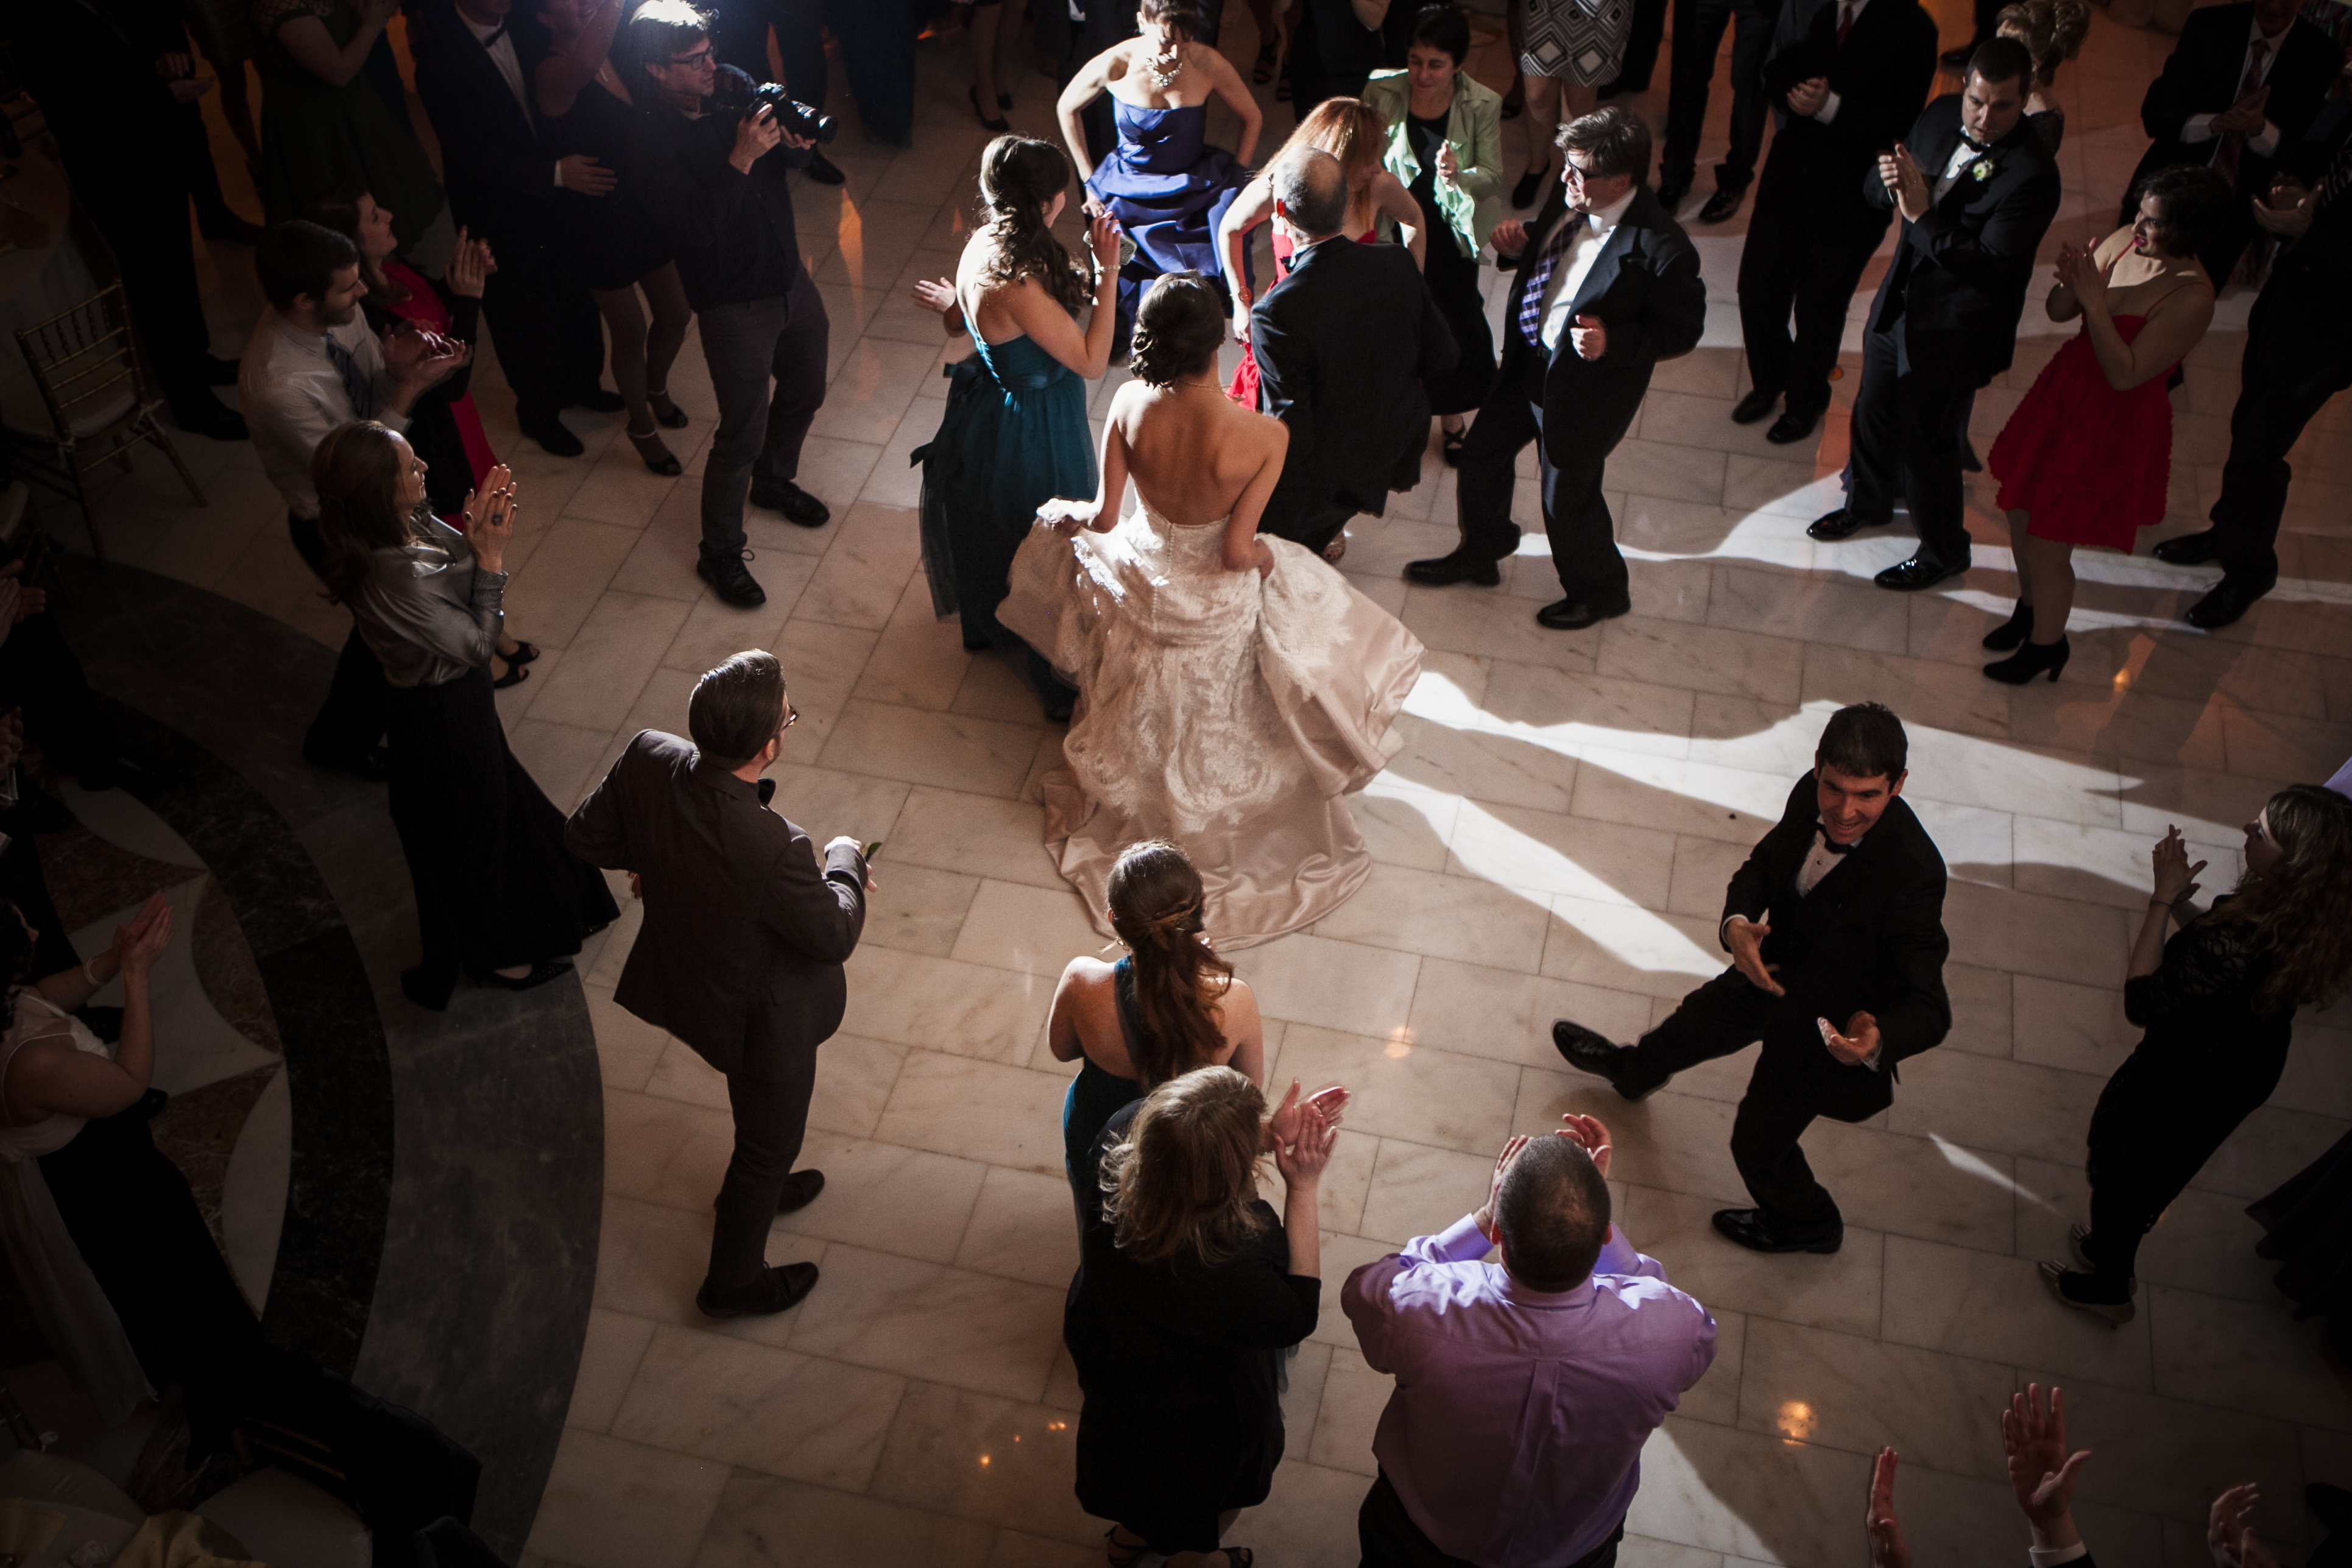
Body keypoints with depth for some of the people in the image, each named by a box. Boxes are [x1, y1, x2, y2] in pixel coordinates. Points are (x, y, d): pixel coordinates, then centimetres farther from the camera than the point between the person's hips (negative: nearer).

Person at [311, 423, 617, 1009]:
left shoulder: (410, 522, -14)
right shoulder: (397, 580, -39)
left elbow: (455, 559, 1)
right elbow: (477, 644, -27)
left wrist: (479, 527, -18)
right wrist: (492, 559, -26)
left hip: (452, 694, 9)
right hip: (442, 714, -9)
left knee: (496, 792, 31)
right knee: (473, 825, 16)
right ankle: (490, 953, 43)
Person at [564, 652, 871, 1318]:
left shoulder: (647, 759, -26)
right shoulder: (773, 848, -43)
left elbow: (585, 837, -7)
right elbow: (835, 938, -24)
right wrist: (845, 861, -5)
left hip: (682, 980, 7)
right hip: (759, 1018, -6)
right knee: (771, 1141, 23)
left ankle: (756, 1188, 64)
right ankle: (732, 1282, 46)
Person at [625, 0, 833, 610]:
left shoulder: (734, 86, -5)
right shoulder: (648, 144, -23)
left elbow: (789, 162, 6)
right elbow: (698, 228, -30)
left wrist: (793, 141, -18)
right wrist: (742, 158, -35)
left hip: (790, 278, 7)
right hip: (734, 304, -7)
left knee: (804, 392, 26)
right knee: (742, 434, 3)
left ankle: (773, 481, 55)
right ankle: (719, 554, 23)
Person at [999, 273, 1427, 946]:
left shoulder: (1130, 407, -26)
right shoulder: (1260, 437, -35)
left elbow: (1104, 517, -15)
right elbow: (1238, 550, -27)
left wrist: (1068, 515, 9)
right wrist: (1267, 556, -2)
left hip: (1145, 583, 3)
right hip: (1219, 605, -3)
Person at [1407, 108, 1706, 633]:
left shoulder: (1660, 248, -30)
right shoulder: (1570, 200, -9)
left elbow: (1682, 329, -18)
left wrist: (1613, 343, -31)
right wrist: (1519, 243, -11)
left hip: (1587, 386, -8)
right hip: (1526, 363, 8)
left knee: (1567, 497, 10)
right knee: (1481, 454, 23)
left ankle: (1601, 591, 40)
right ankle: (1480, 552, 52)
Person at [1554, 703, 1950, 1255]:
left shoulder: (1913, 873, -42)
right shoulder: (1811, 795, -23)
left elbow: (1930, 1009, -39)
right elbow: (1761, 866, -6)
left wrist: (1877, 1039, -61)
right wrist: (1736, 924, -28)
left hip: (1827, 1029, -6)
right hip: (1773, 971, 6)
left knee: (1757, 1144, 17)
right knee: (1694, 1024, 34)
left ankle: (1807, 1224, 52)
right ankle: (1632, 1071, 71)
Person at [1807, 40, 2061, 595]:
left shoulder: (2031, 175, -27)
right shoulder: (1941, 117, -5)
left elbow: (1990, 263, -30)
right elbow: (1876, 190, 4)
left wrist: (1922, 215, -31)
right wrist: (1891, 182, -20)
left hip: (1954, 331, -7)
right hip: (1899, 301, 7)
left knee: (1926, 438, 7)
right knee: (1873, 412, 25)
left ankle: (1944, 551, 31)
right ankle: (1870, 501, 54)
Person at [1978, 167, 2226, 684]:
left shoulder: (2191, 298, -27)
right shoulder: (2124, 242, -9)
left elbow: (2125, 374, -28)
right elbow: (2059, 312, 0)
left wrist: (2094, 299, -33)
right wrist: (2069, 282, -22)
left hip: (2115, 424, -7)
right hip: (2065, 388, 7)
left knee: (2046, 545, 3)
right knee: (2022, 512, 20)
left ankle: (2046, 642, 31)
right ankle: (2030, 608, 48)